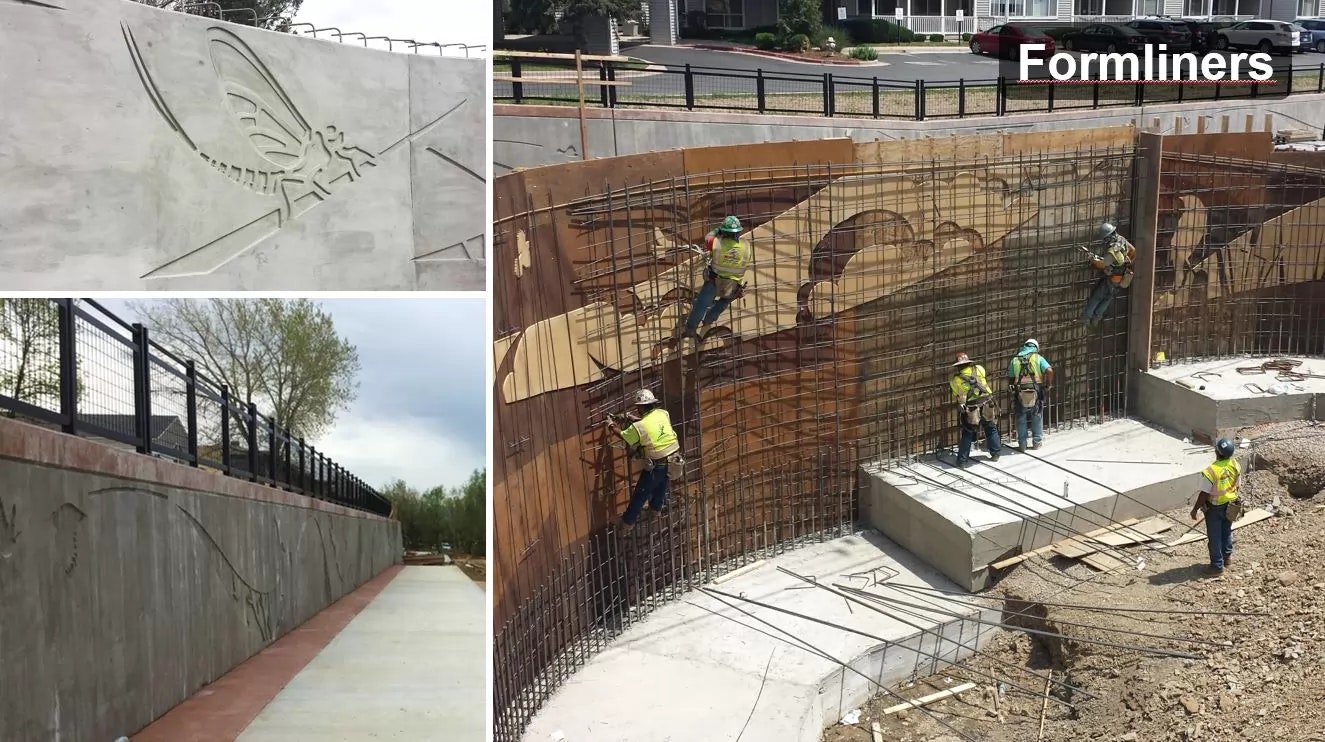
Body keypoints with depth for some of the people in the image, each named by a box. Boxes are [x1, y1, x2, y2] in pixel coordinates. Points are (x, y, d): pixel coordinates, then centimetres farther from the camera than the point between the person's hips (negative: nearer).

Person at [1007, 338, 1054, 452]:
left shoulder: (1014, 360, 6)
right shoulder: (1038, 358, 0)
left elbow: (1010, 378, 6)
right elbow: (1049, 371, -12)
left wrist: (1011, 389, 19)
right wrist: (1048, 385, 0)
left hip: (1020, 394, 1)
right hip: (1036, 392, -1)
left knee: (1021, 419, 11)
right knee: (1037, 417, 15)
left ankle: (1022, 444, 13)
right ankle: (1036, 442, 20)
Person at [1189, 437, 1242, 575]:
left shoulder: (1210, 471, -31)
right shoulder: (1235, 465, -12)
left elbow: (1204, 494, -23)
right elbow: (1237, 485, 2)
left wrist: (1195, 509, -10)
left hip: (1214, 507, -6)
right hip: (1230, 504, 6)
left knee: (1214, 536, 9)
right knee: (1227, 531, 26)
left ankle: (1217, 565, 18)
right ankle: (1227, 556, 44)